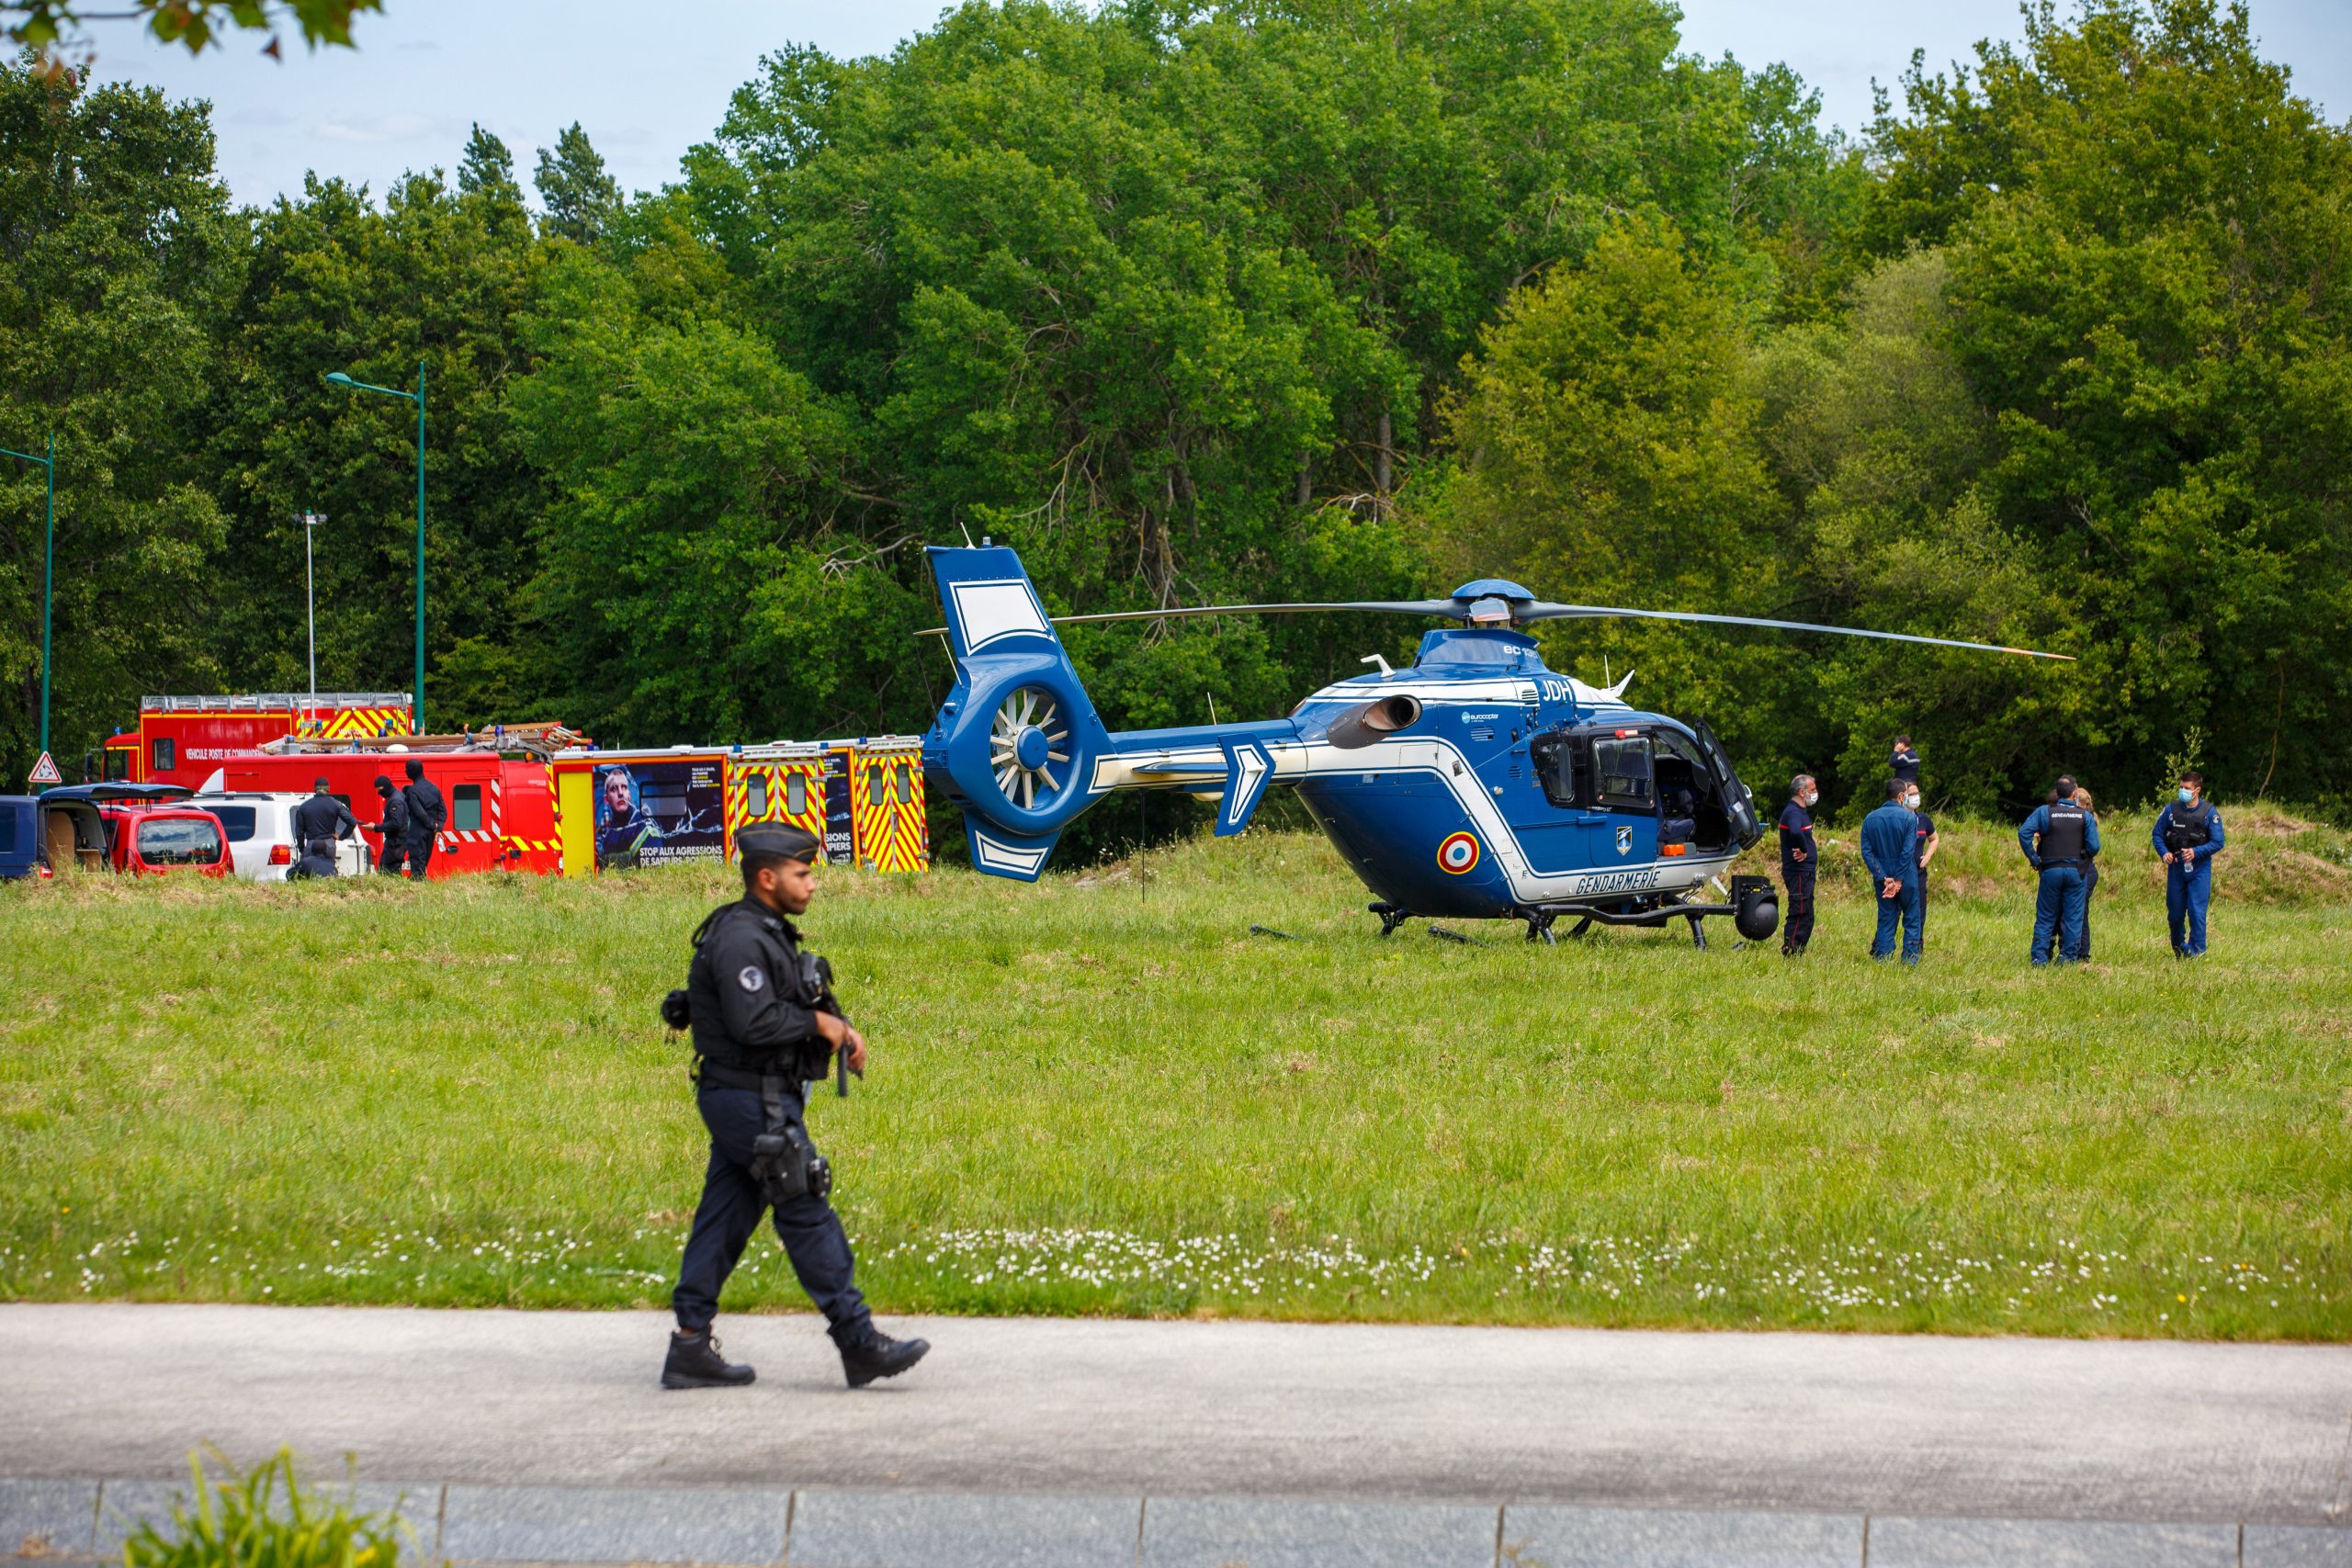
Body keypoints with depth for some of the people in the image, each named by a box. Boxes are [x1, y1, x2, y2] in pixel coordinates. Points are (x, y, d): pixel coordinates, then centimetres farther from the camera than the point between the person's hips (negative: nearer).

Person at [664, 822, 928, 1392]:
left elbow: (799, 1004, 25)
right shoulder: (738, 938, -17)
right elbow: (754, 1022, -26)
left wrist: (839, 1027, 6)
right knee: (808, 1216, -6)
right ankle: (860, 1344, -3)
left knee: (724, 1220, 9)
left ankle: (690, 1346, 10)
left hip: (743, 1102, 10)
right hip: (754, 1102, -10)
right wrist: (817, 1022, -13)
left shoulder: (768, 934, 16)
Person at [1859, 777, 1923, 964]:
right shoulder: (1907, 817, -10)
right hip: (1906, 878, -3)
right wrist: (1898, 880, -10)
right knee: (1911, 920, 7)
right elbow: (1907, 851, -14)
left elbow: (1867, 851, -3)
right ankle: (1910, 961, 3)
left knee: (1885, 921, 10)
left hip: (1883, 879, 3)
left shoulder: (1870, 819, 2)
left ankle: (1882, 959, 5)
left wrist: (1884, 878, -6)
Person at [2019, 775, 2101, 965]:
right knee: (2073, 917, 7)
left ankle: (2039, 957, 0)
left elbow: (2024, 832, -12)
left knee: (2045, 917, 7)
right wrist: (2083, 861, 13)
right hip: (2075, 870, 0)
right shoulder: (2085, 816, 1)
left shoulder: (2043, 812, 0)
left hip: (2051, 869, 0)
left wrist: (2034, 859, -4)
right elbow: (2094, 846, -6)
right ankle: (2068, 957, 5)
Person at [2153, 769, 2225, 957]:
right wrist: (2164, 852, -9)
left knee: (2197, 912, -9)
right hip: (2176, 868, 3)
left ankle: (2197, 952, -2)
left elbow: (2217, 843, -5)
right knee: (2175, 913, 10)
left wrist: (2196, 852, -19)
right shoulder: (2171, 809, 2)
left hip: (2199, 869, -3)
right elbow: (2158, 834, 10)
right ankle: (2178, 948, 32)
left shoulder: (2210, 812, -4)